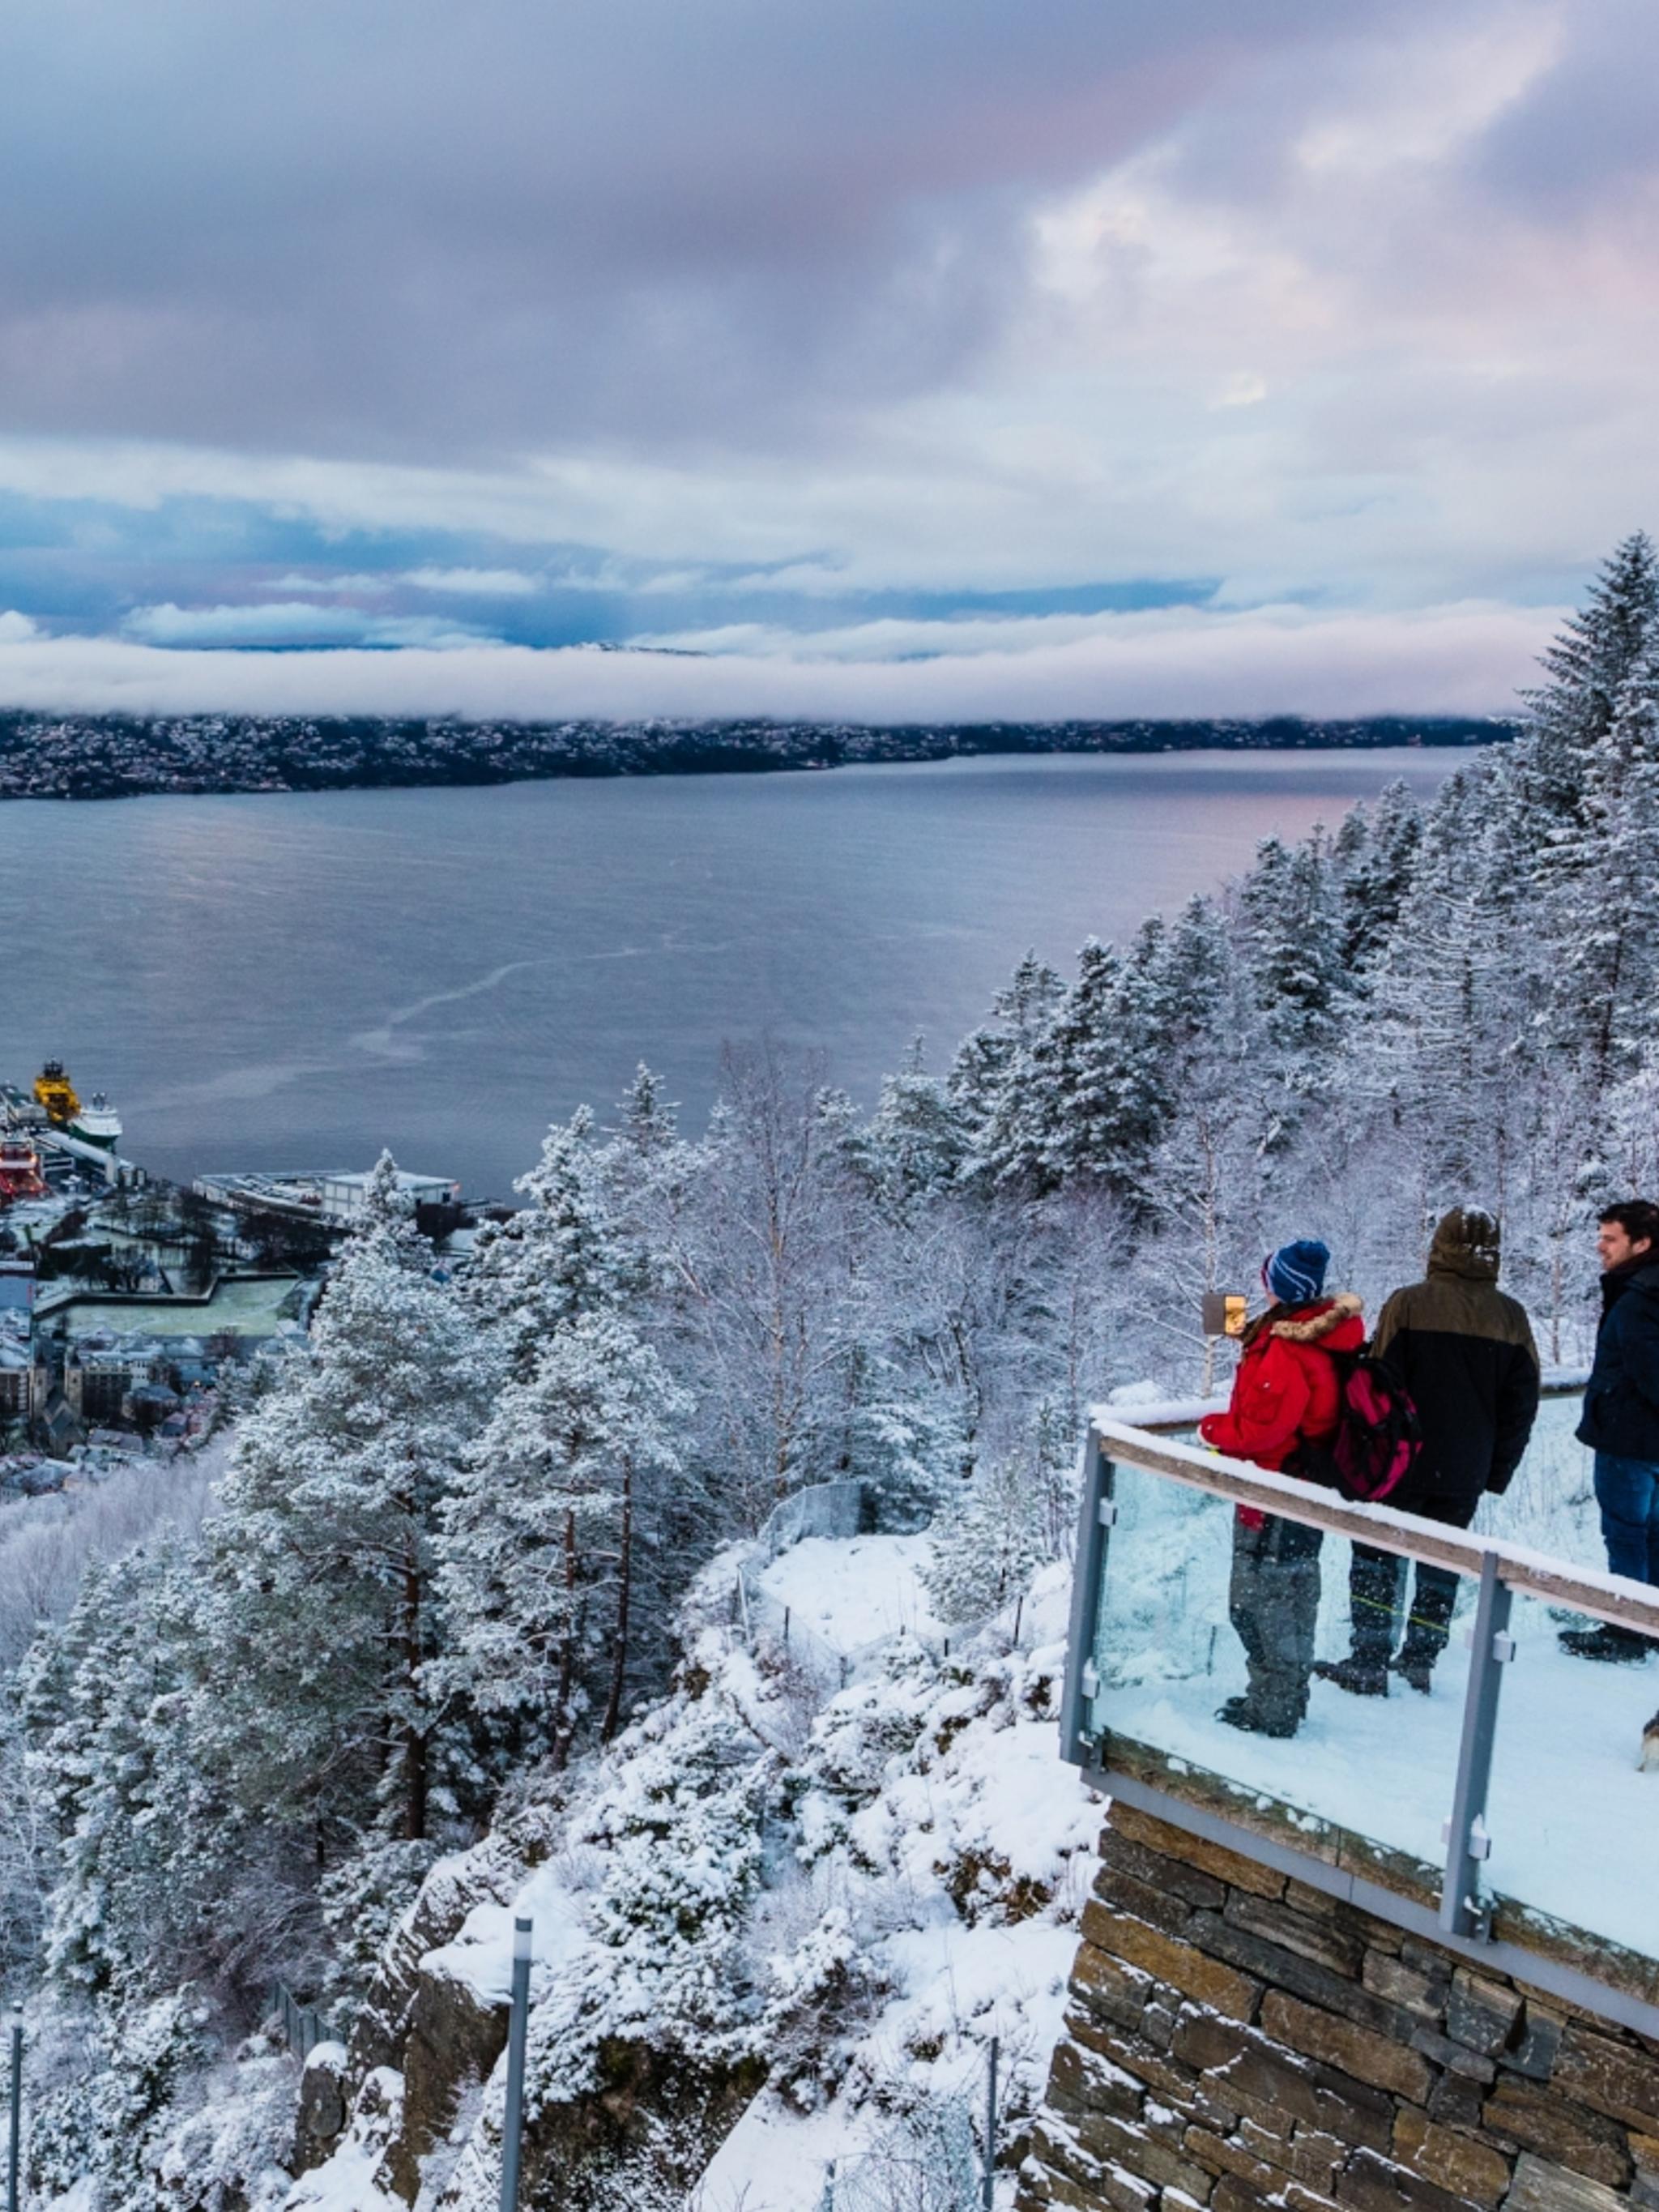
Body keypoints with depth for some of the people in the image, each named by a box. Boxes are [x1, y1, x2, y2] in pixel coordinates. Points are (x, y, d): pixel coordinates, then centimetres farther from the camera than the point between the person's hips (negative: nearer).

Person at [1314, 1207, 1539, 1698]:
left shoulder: (1408, 1304, -12)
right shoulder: (1512, 1318, 0)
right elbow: (1522, 1404, 5)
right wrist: (1498, 1471, 14)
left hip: (1403, 1462, -3)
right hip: (1465, 1473, 4)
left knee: (1377, 1556, 6)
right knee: (1441, 1563, 14)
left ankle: (1369, 1661, 3)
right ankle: (1419, 1662, 18)